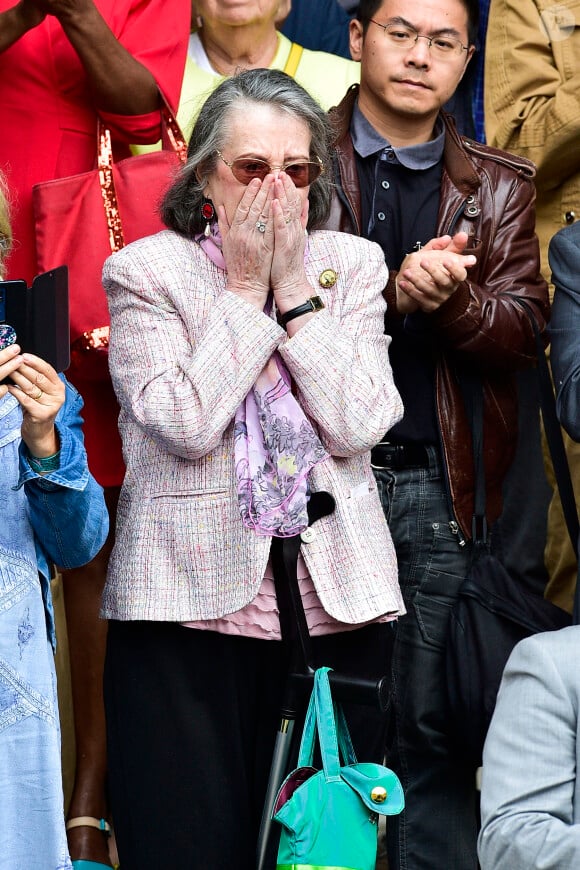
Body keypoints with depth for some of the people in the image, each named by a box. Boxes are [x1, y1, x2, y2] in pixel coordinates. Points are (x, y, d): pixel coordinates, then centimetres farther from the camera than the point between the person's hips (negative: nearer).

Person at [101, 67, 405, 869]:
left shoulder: (352, 265, 8)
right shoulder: (145, 272, 0)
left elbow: (356, 424, -5)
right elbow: (185, 424, -14)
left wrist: (293, 286, -7)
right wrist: (245, 287, -8)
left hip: (338, 600, 3)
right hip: (189, 603, -2)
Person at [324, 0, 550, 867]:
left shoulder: (499, 190, 14)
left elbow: (520, 333, 3)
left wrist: (450, 299, -16)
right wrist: (391, 290, -14)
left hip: (439, 485, 2)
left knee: (434, 722, 1)